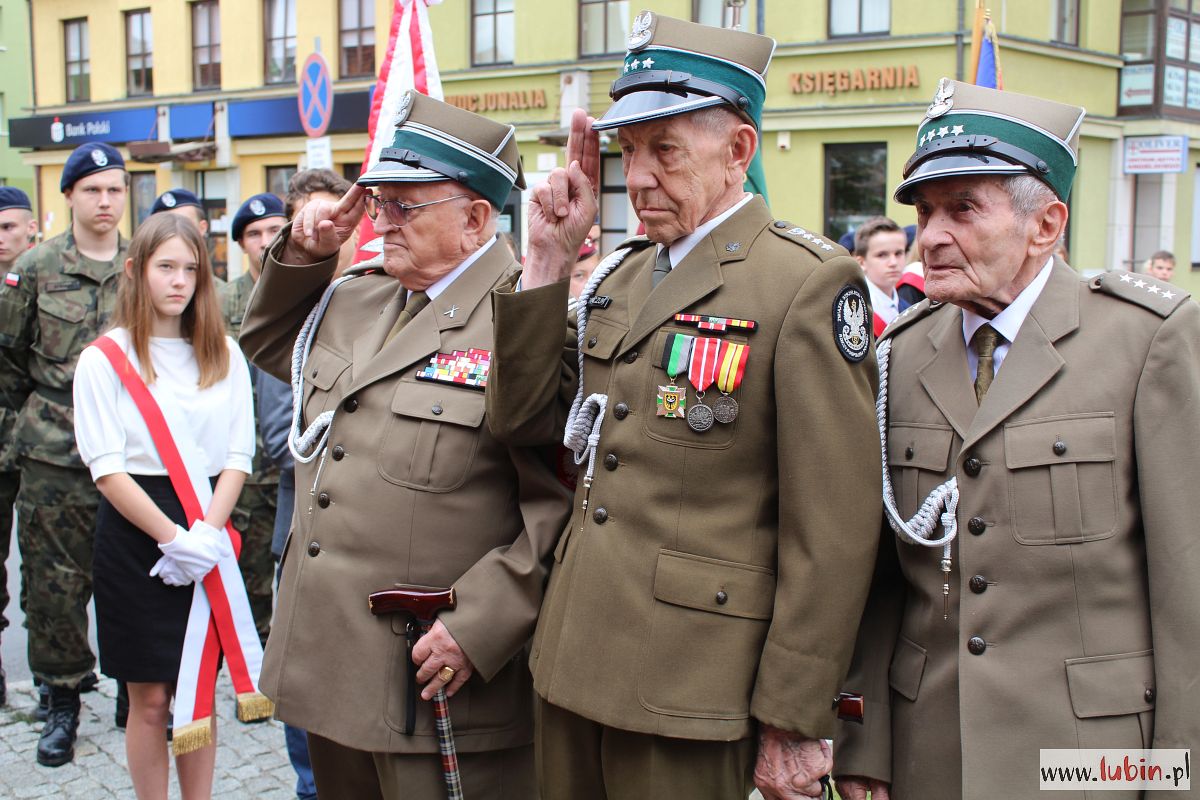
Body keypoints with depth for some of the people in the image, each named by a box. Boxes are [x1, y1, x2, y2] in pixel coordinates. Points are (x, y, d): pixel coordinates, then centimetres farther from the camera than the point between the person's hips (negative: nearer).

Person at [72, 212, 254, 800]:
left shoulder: (225, 355, 7)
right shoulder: (105, 358, -2)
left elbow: (238, 455, 3)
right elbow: (107, 469, -8)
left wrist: (206, 532, -11)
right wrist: (171, 538, -16)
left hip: (206, 541, 3)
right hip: (134, 538, -3)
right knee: (150, 699, 3)